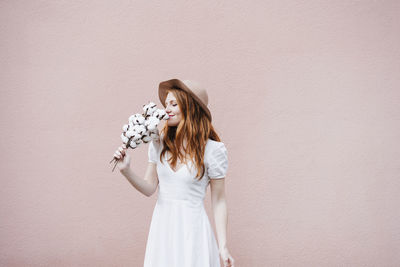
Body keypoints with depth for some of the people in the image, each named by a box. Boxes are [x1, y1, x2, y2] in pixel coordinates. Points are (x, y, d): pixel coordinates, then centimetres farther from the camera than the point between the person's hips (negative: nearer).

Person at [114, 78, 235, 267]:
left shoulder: (212, 150, -9)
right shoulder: (159, 143, 2)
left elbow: (218, 201, -6)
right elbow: (149, 188, 7)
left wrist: (223, 247, -6)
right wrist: (126, 171, -10)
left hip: (192, 228, -4)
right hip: (162, 226, 4)